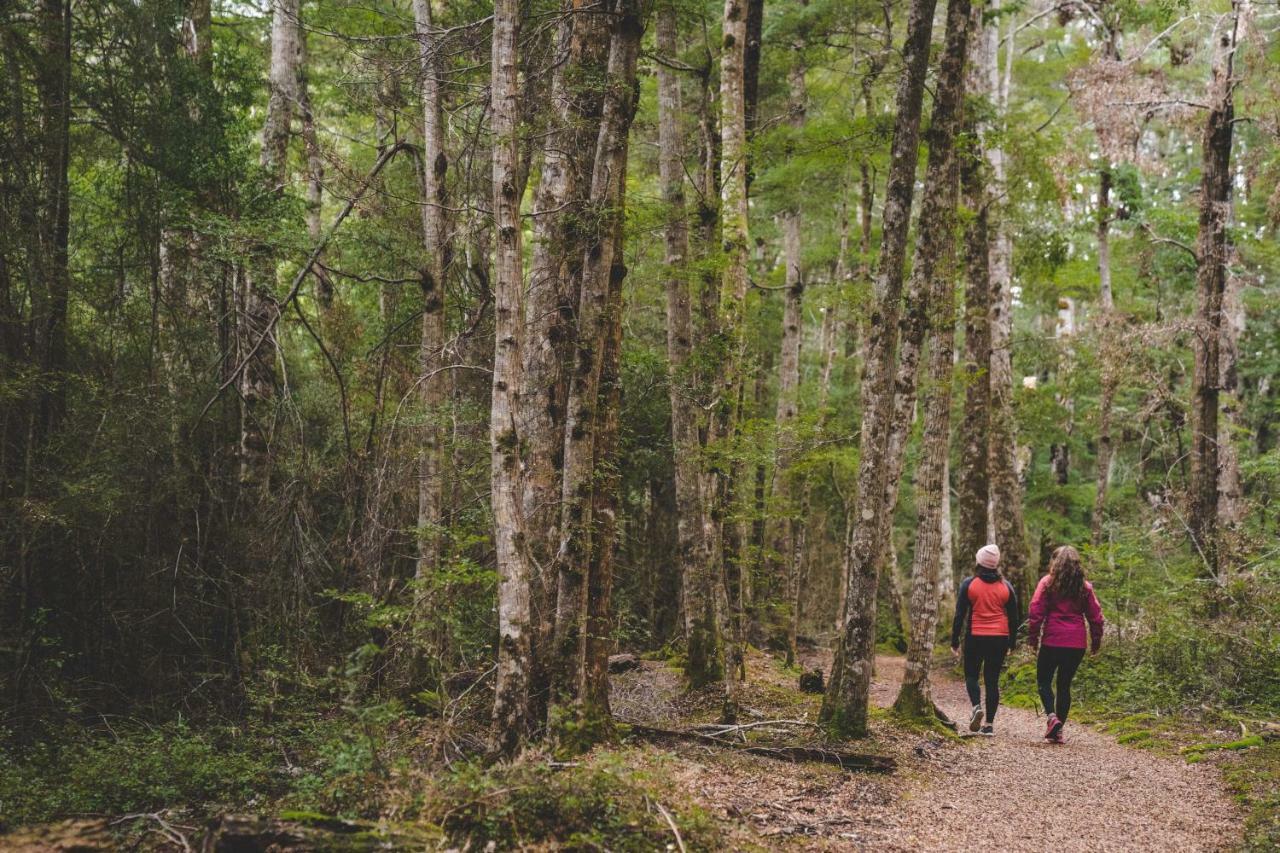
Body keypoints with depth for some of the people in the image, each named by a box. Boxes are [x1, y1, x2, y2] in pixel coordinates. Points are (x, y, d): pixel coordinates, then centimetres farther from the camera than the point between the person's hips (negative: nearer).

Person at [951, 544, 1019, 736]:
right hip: (1000, 639, 2)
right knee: (992, 679, 7)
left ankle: (976, 705, -15)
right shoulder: (1006, 586, 5)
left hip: (975, 637, -2)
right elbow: (1013, 617, 9)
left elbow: (959, 615, -3)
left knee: (971, 675, 12)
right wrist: (1012, 643, 19)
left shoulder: (969, 584, -4)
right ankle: (989, 723, 5)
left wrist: (955, 641, 3)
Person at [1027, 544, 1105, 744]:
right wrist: (1096, 641, 17)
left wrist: (1032, 637, 0)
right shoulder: (1084, 587, 7)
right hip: (1077, 644, 3)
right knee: (1065, 684, 11)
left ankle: (1052, 716, -15)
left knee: (1044, 680, 9)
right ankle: (1058, 730, 10)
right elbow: (1095, 616, 8)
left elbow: (1036, 611, -7)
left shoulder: (1048, 582, -2)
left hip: (1052, 641, -3)